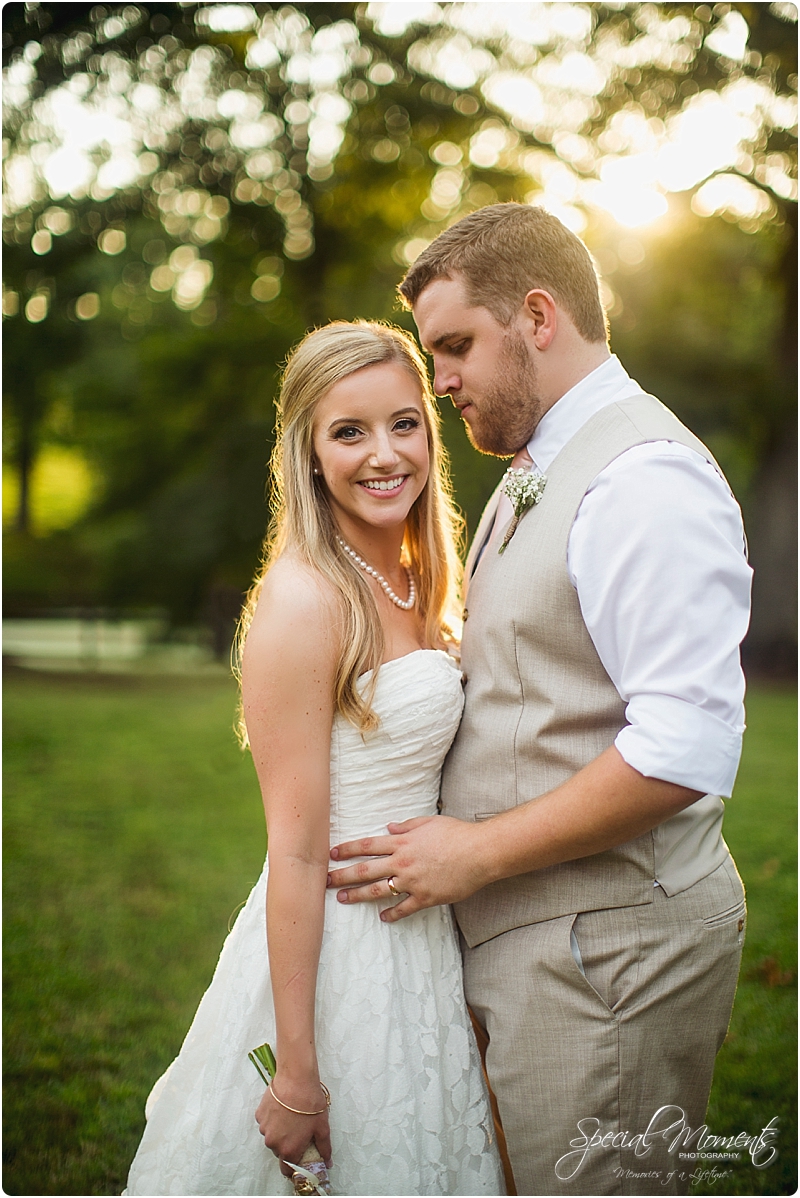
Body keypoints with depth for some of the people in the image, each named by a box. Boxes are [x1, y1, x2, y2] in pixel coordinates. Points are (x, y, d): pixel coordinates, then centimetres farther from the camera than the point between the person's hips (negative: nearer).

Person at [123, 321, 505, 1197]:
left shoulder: (411, 584, 6)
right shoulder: (302, 600, -20)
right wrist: (298, 1075, -18)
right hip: (334, 945, -8)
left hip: (419, 937, 8)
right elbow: (297, 852, -21)